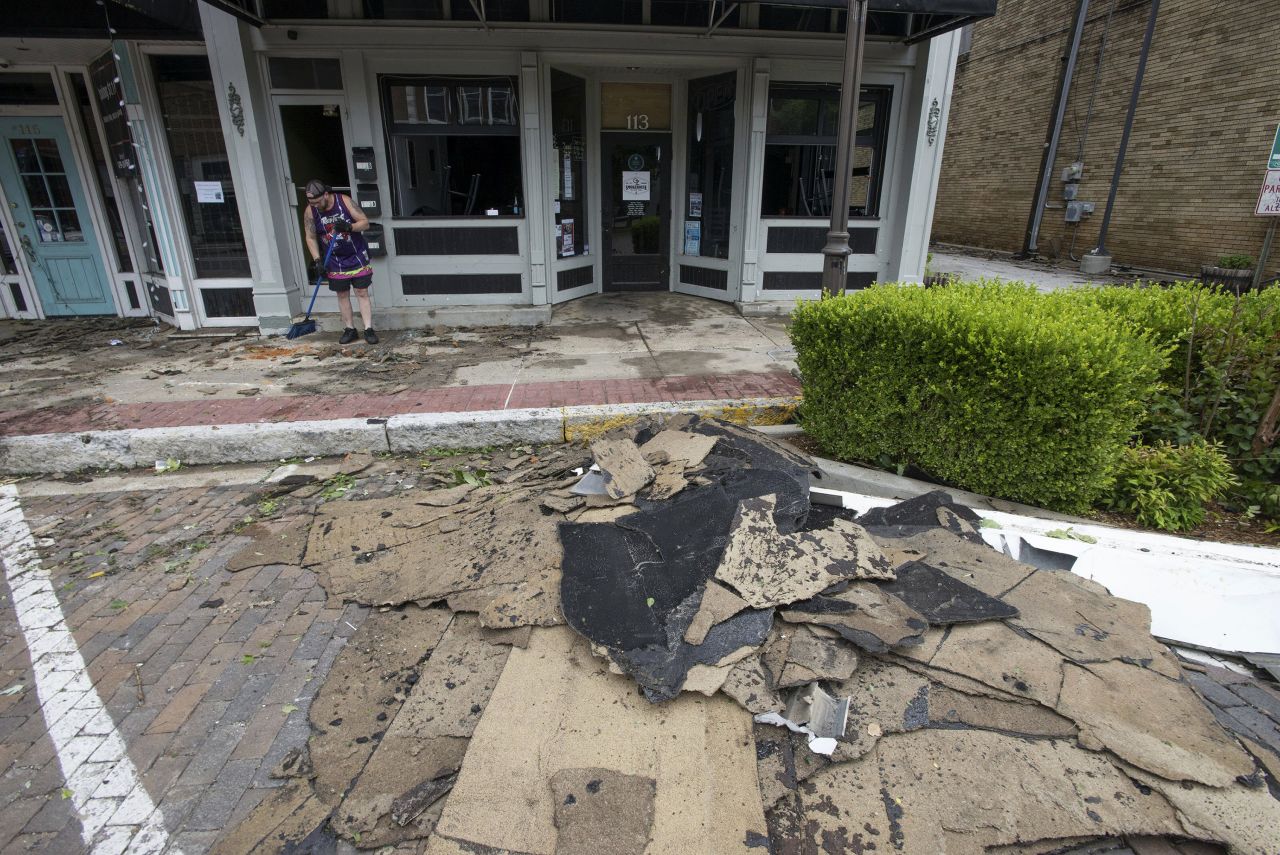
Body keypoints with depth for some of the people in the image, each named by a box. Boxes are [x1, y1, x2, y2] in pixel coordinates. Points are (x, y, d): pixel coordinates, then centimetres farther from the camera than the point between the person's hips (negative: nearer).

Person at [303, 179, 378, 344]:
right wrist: (317, 260, -10)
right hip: (335, 261, 2)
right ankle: (349, 329, 16)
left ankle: (368, 329, 0)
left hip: (357, 257, -2)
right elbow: (311, 238, -1)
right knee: (342, 295, 7)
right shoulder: (310, 211, -8)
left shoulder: (344, 201, -14)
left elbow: (365, 222, -10)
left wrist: (349, 227, -28)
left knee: (362, 293, -2)